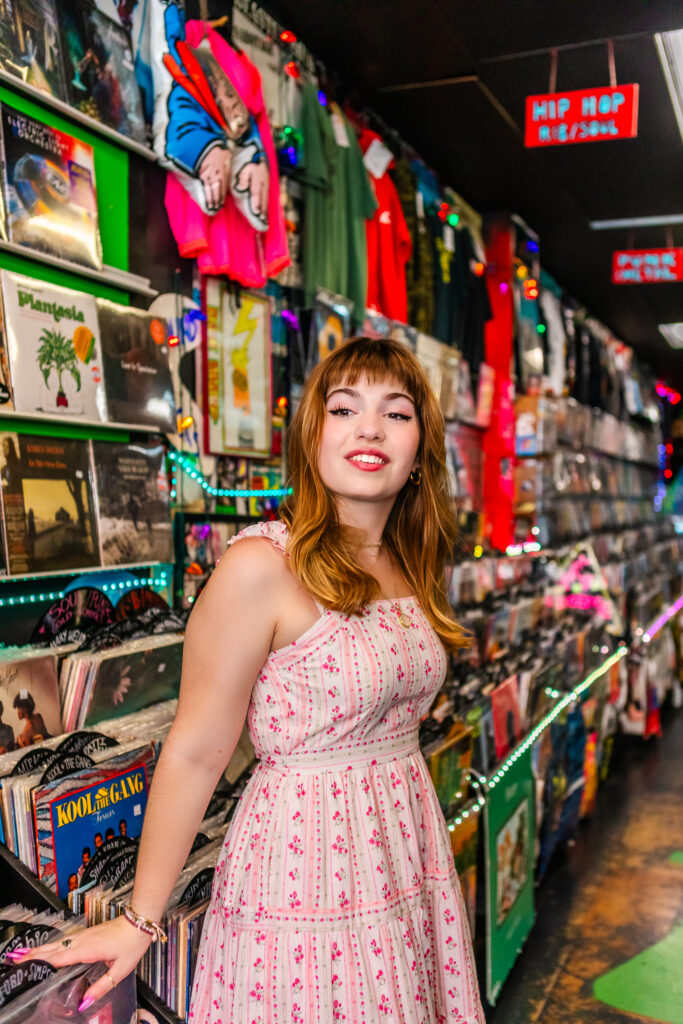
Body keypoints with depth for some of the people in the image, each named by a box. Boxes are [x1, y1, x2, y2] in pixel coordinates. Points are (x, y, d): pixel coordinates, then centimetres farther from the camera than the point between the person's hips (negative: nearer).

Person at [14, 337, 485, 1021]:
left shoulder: (407, 567, 3)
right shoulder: (263, 566, -20)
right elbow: (195, 753, -17)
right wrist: (140, 921, -10)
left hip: (409, 855, 7)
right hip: (305, 863, -7)